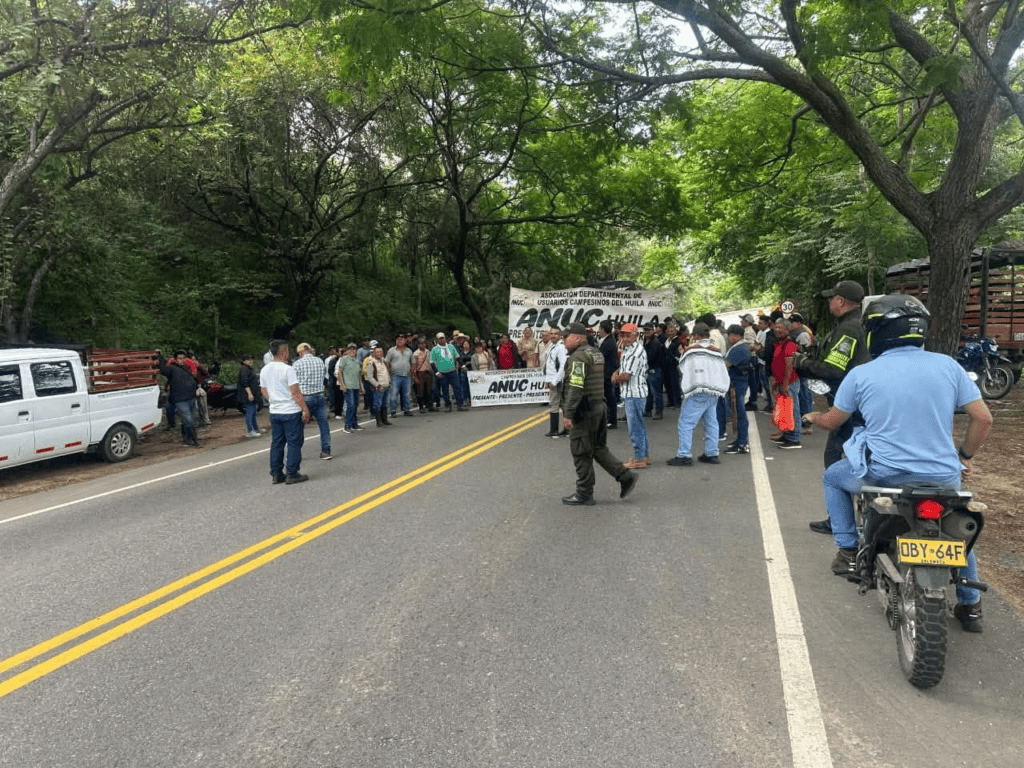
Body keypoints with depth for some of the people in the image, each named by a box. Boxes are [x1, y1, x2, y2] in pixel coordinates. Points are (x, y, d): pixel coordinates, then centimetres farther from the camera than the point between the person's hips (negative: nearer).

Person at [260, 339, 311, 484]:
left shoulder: (264, 370, 7)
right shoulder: (287, 369, -15)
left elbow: (264, 391, 15)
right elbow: (295, 392, -16)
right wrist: (305, 409, -11)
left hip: (274, 412, 7)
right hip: (291, 412, -7)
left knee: (277, 443, 12)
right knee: (294, 443, 1)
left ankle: (276, 474, 15)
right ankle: (292, 474, 2)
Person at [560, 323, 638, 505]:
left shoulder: (578, 357, -15)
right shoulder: (595, 353, 15)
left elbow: (576, 388, -23)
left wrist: (568, 414, -22)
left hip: (584, 410, -10)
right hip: (599, 406, 10)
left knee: (581, 453, 0)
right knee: (598, 448, 18)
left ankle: (584, 494, 8)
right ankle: (626, 476, 13)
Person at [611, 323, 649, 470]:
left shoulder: (637, 351, -18)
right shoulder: (627, 349, 14)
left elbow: (627, 375, -21)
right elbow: (623, 368, 25)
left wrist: (616, 378, -1)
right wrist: (616, 373, 4)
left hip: (634, 394, -11)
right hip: (629, 393, 11)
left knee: (635, 426, -5)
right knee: (639, 426, 17)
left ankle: (639, 458, 1)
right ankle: (645, 455, 26)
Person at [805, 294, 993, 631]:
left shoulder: (861, 374, -5)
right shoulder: (948, 366, -1)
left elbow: (832, 421, 7)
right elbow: (983, 418, 1)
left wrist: (815, 417, 30)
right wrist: (964, 455, 17)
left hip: (882, 474, -2)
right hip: (942, 476, 3)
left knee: (833, 477, 27)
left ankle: (848, 550, 22)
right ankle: (970, 605, 34)